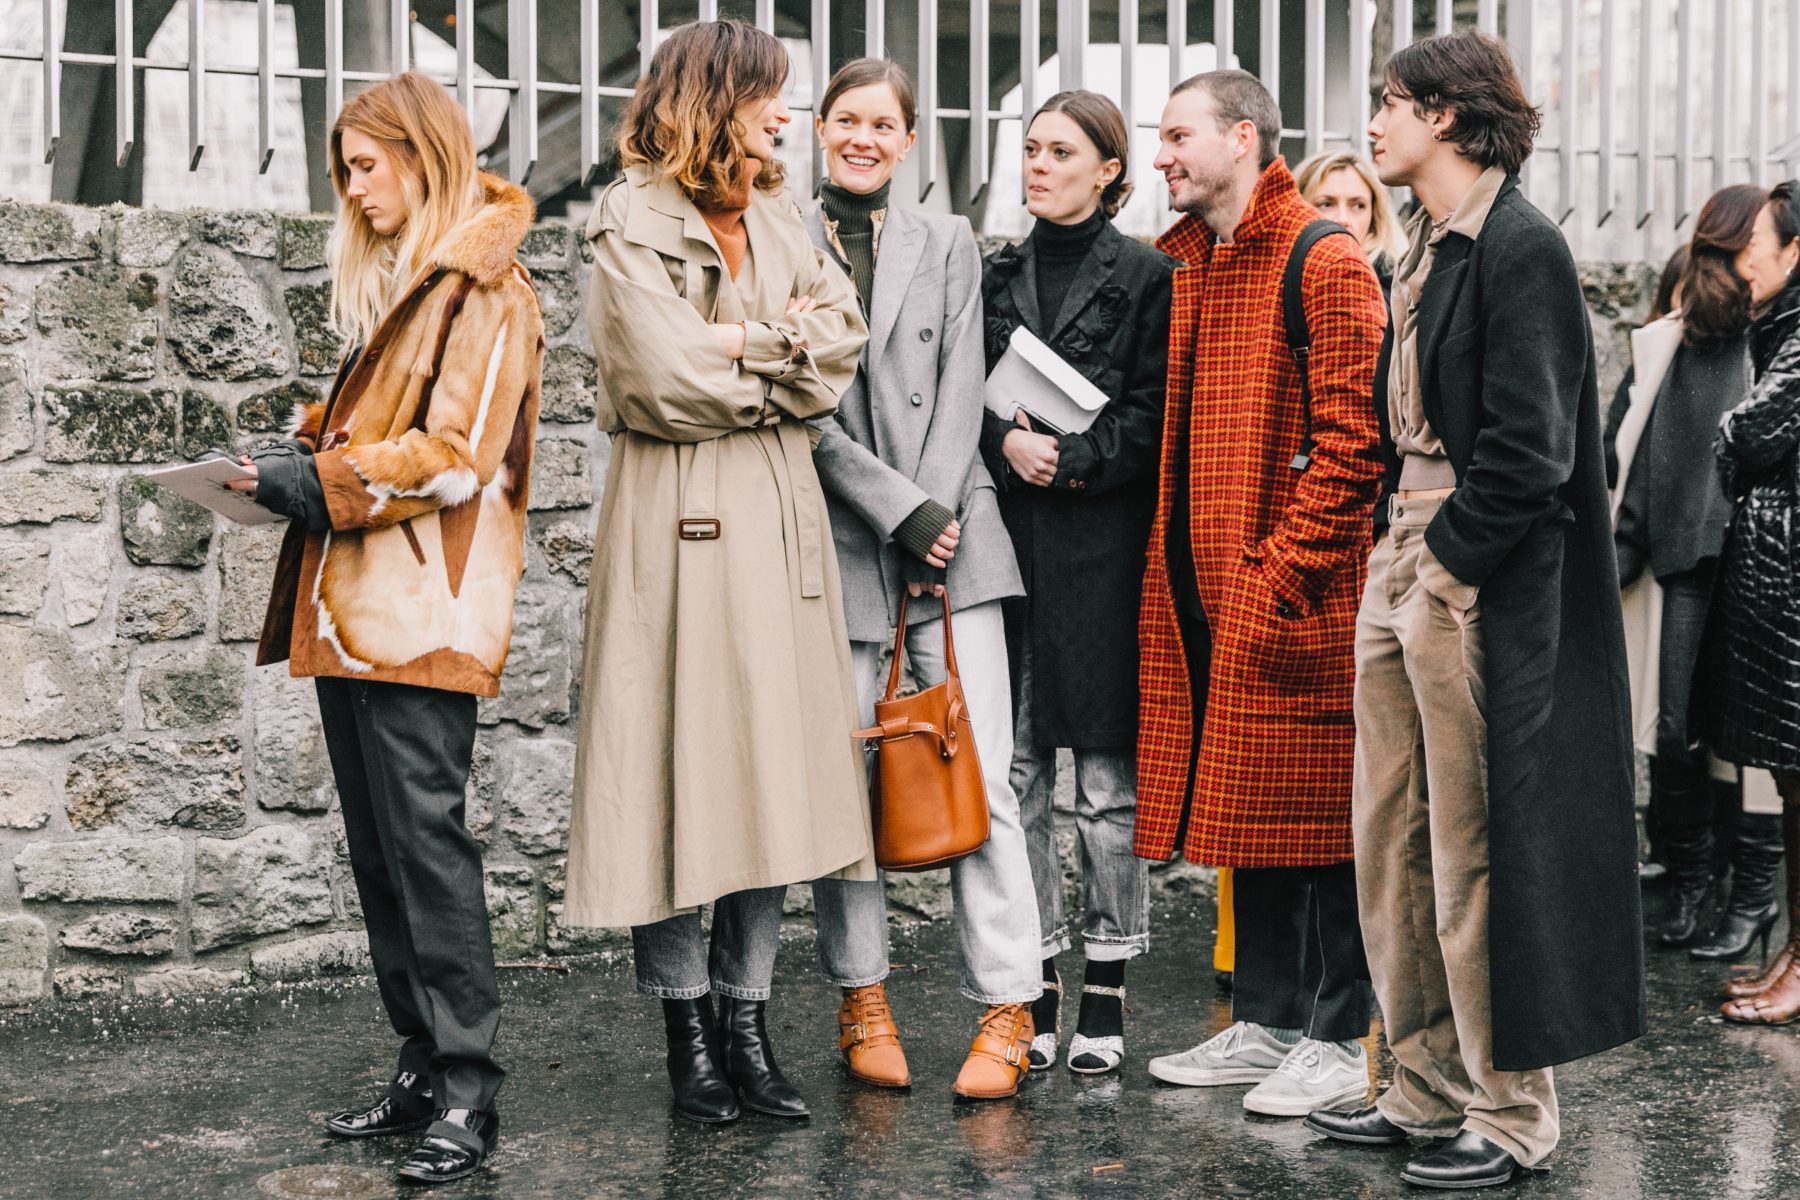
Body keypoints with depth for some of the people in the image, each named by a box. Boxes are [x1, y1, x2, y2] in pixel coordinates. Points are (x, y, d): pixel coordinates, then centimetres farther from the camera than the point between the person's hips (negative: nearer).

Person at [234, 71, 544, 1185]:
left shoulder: (485, 288, -7)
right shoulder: (399, 281, 22)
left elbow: (455, 456, -15)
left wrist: (322, 482, -13)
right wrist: (311, 446, 10)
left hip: (423, 611, -9)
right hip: (354, 610, 9)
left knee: (425, 836, -9)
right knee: (380, 844, 9)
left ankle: (468, 1091, -5)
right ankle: (424, 1069, 16)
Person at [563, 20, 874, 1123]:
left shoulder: (781, 222, 16)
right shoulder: (635, 226, -5)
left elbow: (841, 340, 3)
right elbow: (670, 378, -16)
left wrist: (743, 346, -11)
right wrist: (783, 349, -2)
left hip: (781, 514, 6)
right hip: (680, 520, -6)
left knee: (776, 762, 5)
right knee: (681, 764, -2)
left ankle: (747, 1020, 13)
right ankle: (688, 1028, 10)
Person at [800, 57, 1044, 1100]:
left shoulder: (949, 244, 13)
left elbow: (960, 392, 6)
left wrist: (934, 516, -6)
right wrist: (900, 510, -9)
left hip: (953, 535, 1)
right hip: (836, 543, -1)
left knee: (983, 777, -5)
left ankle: (1006, 1011, -2)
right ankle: (863, 1000, 15)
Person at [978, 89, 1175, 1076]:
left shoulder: (1145, 276, 1)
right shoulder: (996, 276, 15)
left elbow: (1152, 416, -4)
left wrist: (1070, 459, -14)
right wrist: (1008, 442, -8)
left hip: (1102, 543, -4)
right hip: (1008, 540, 4)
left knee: (1108, 780, 0)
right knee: (1015, 772, 4)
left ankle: (1105, 993, 10)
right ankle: (1035, 991, 12)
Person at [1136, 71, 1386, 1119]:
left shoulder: (1326, 264, -9)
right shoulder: (1188, 265, 17)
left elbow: (1353, 441, -15)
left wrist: (1283, 568, -18)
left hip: (1299, 593, -8)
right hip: (1210, 591, 8)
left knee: (1314, 812, -2)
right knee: (1246, 807, 13)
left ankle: (1336, 1040, 7)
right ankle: (1265, 1023, 22)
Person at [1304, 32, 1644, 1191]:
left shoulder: (1521, 245, -13)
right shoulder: (1429, 245, 15)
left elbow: (1528, 445, -17)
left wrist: (1443, 565, -15)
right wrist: (1400, 552, 12)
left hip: (1482, 583, -9)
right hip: (1409, 565, 9)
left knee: (1477, 848, -2)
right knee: (1391, 838, 12)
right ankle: (1429, 1086, 23)